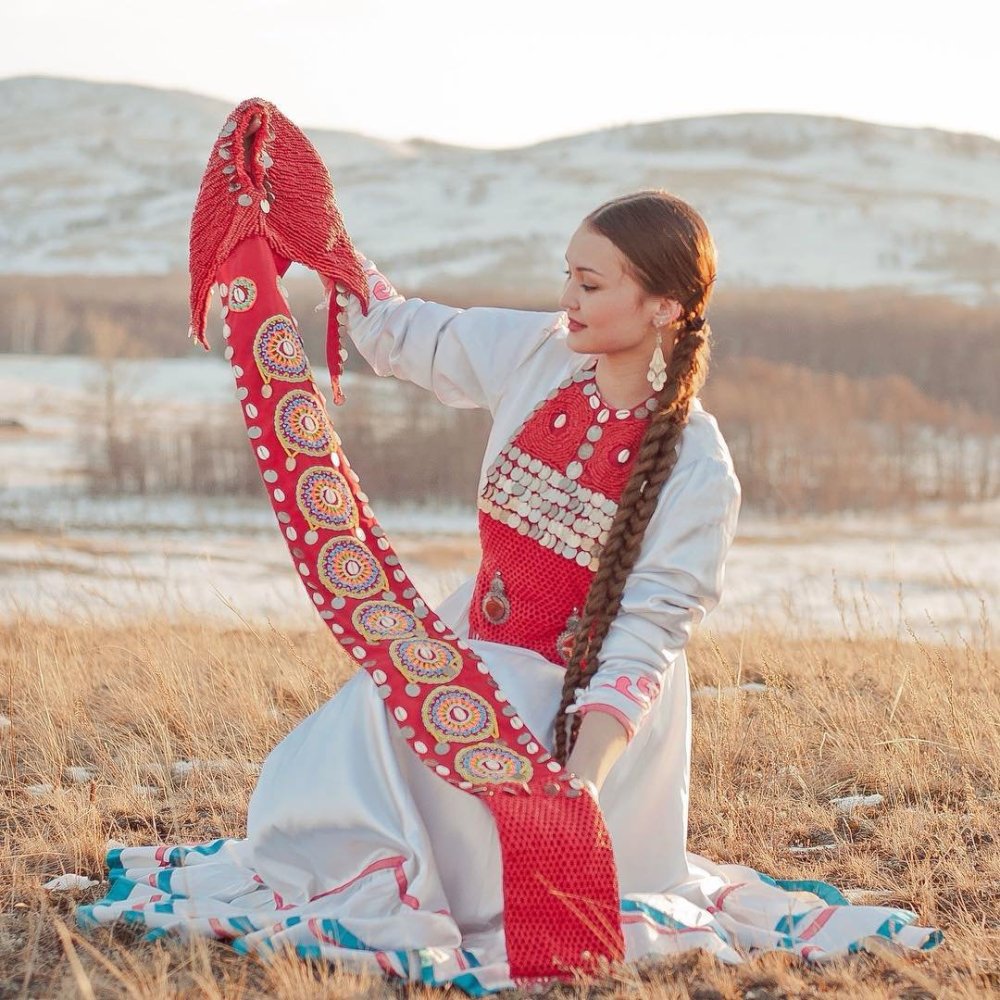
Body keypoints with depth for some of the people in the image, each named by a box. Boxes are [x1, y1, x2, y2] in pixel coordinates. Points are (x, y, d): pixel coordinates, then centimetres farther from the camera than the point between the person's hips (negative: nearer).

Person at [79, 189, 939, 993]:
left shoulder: (697, 470, -17)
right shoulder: (535, 356, -4)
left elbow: (646, 636, -20)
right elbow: (397, 333, 11)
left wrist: (582, 772, -32)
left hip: (582, 700, -5)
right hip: (478, 652, 5)